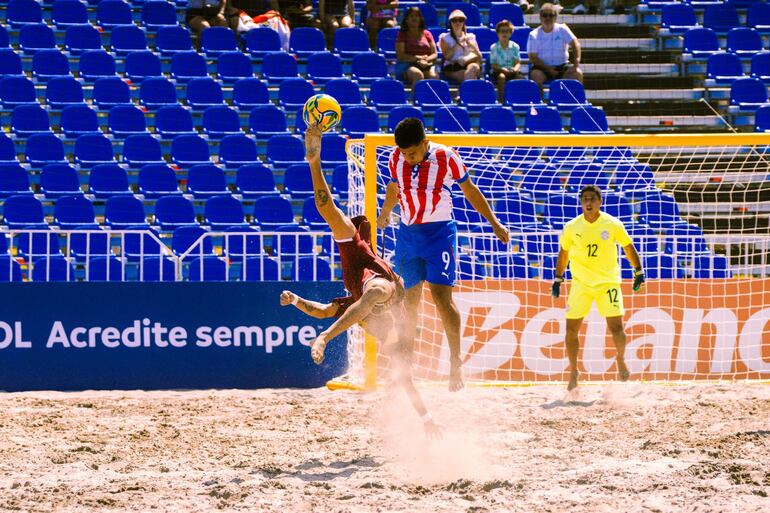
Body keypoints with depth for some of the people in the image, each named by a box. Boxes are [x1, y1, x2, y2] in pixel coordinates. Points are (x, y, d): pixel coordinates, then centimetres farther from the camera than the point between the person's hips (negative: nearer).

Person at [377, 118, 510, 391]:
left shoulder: (446, 158, -13)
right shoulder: (396, 159, -2)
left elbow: (470, 191, 1)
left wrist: (494, 223, 4)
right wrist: (384, 214, 37)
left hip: (439, 233, -4)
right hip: (408, 233, 4)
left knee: (442, 296, -16)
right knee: (409, 301, 8)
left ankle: (455, 363, -12)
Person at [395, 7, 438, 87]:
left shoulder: (427, 34, 17)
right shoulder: (402, 34, 8)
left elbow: (435, 54, 13)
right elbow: (400, 56, -2)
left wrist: (426, 59, -10)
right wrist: (417, 58, -12)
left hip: (426, 65, 3)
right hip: (406, 65, -3)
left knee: (434, 76, -32)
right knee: (418, 75, -38)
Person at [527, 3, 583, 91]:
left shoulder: (562, 29, 4)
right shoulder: (534, 35, 0)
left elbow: (575, 44, -7)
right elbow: (533, 57, -6)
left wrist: (576, 63, -24)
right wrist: (548, 69, -19)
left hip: (561, 66, 2)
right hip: (542, 67, -2)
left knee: (577, 73, -25)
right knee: (535, 74, -34)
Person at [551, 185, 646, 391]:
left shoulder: (613, 225, -5)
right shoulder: (572, 228, -2)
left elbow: (628, 247, 7)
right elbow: (563, 254, 13)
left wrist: (638, 273, 4)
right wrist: (557, 279, 12)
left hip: (608, 281, -1)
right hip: (580, 283, 1)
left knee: (616, 326, -11)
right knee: (571, 329, -4)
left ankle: (621, 360, 16)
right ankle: (573, 372, 12)